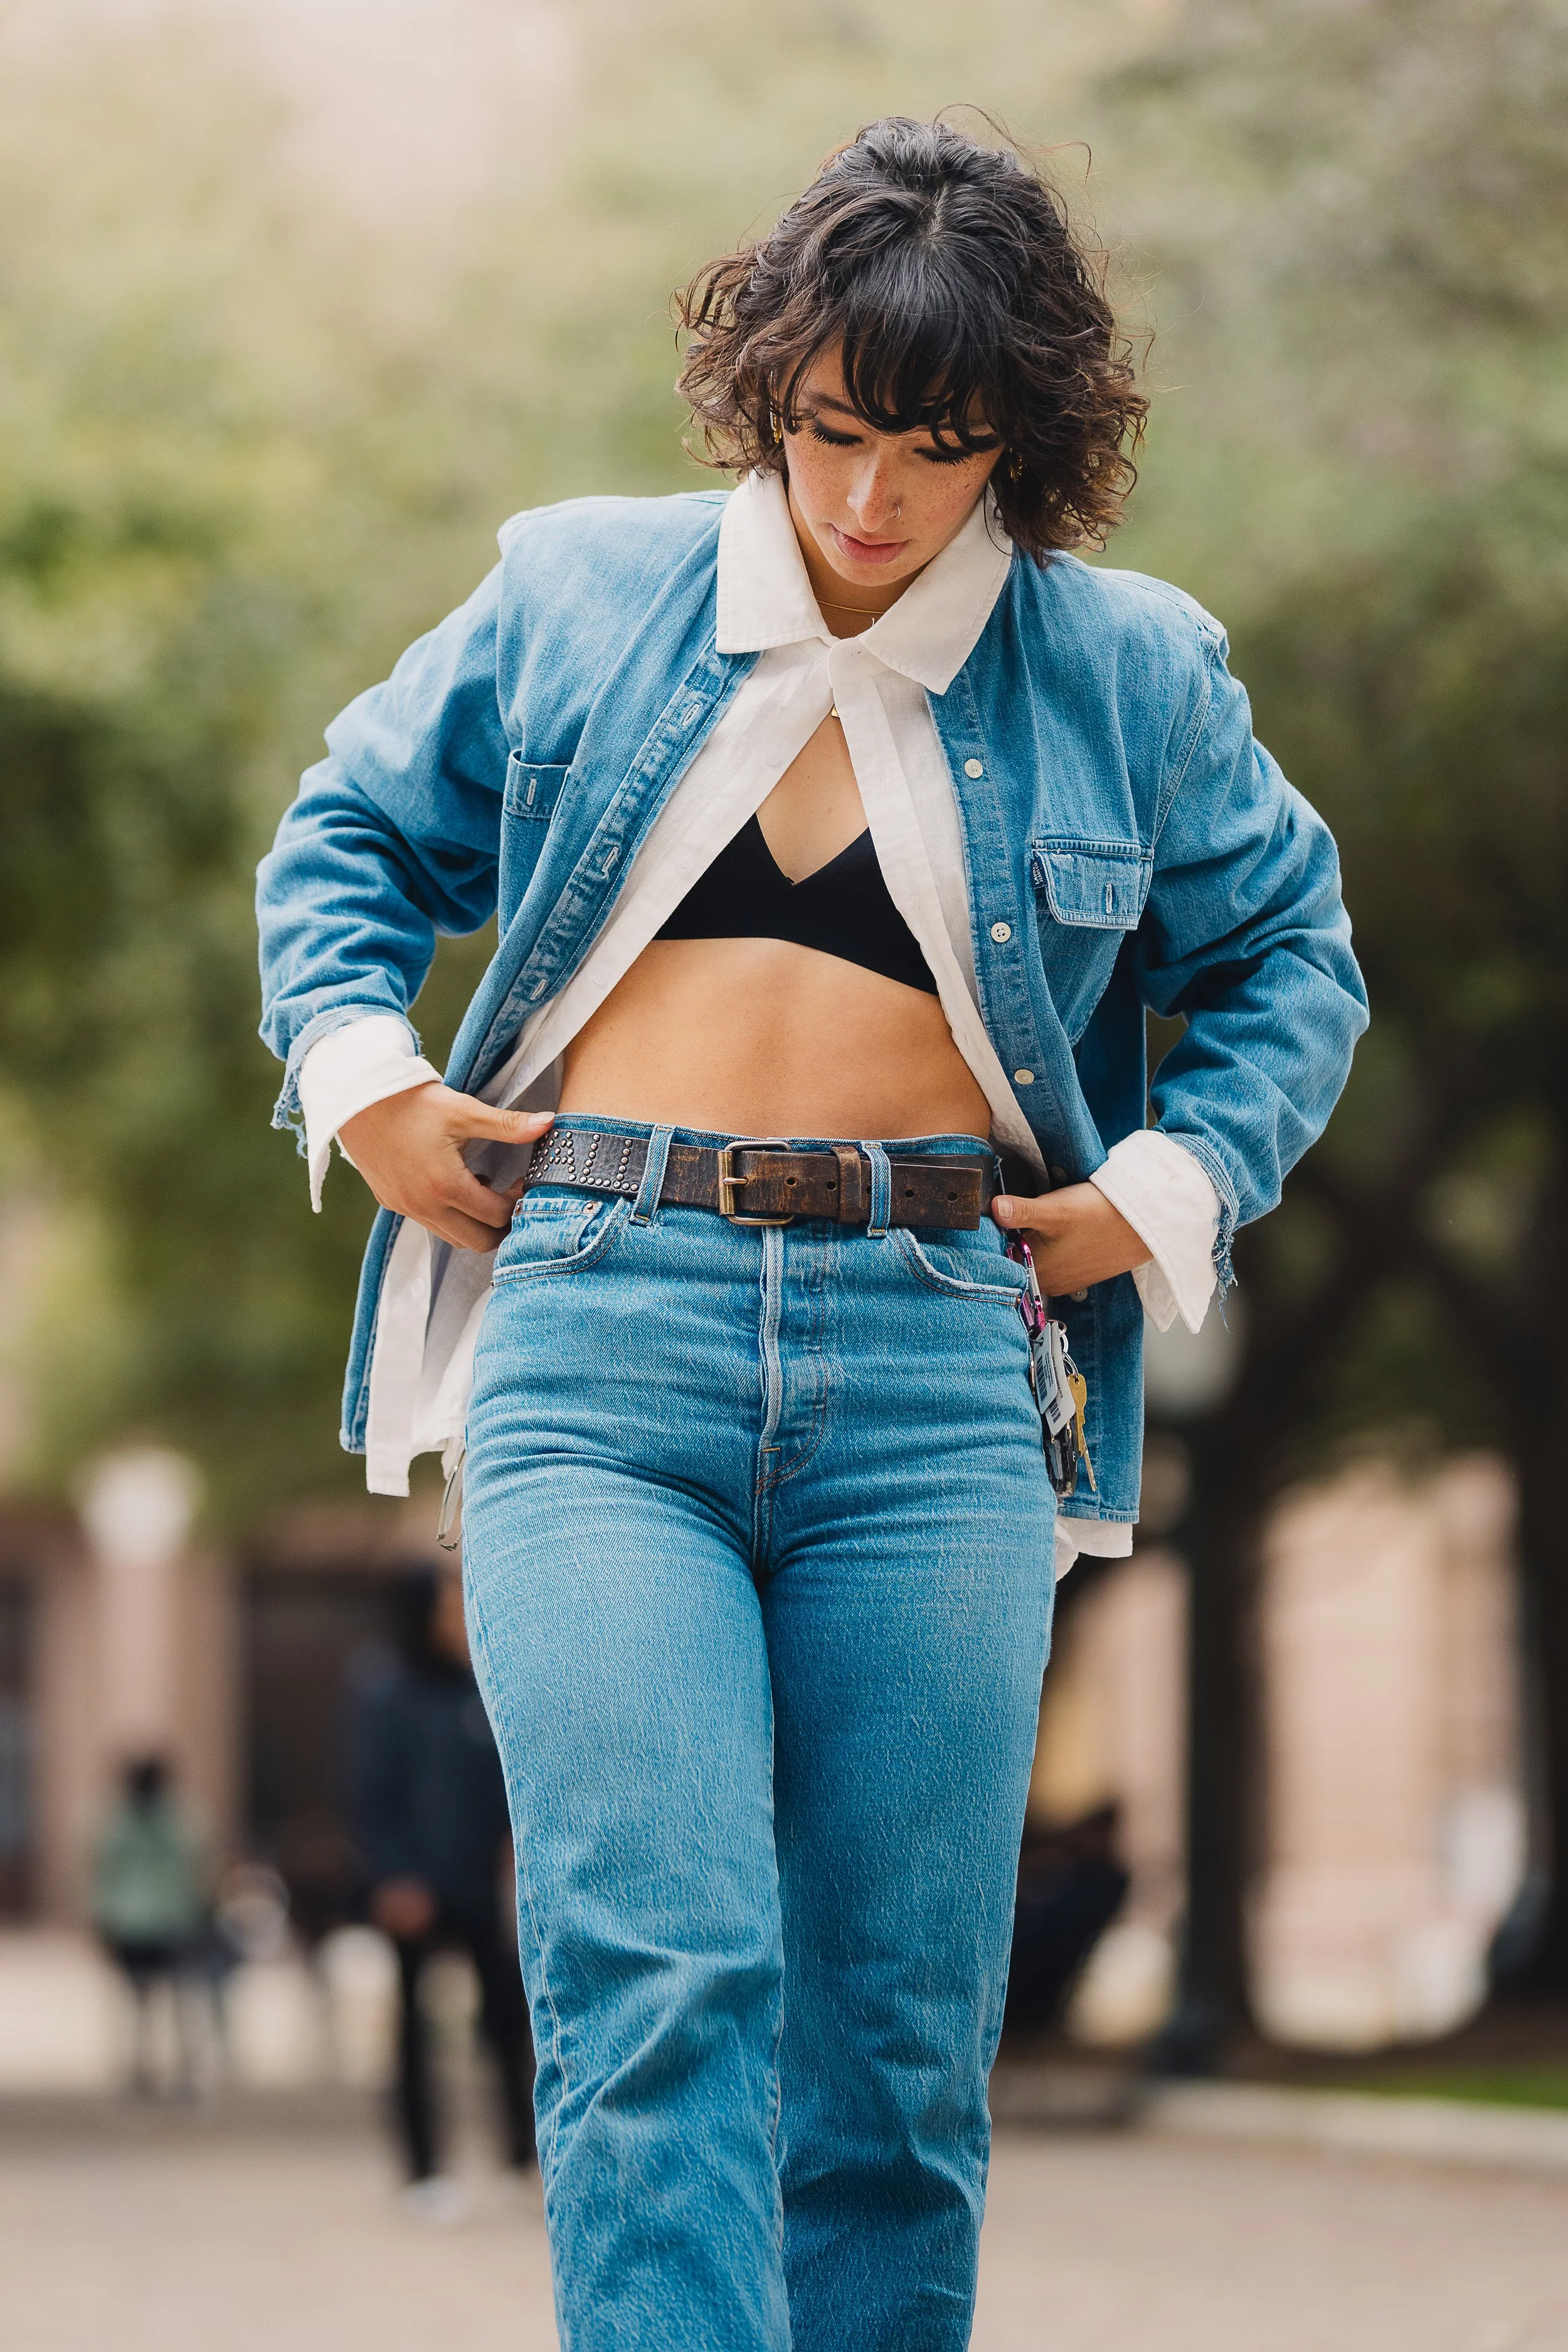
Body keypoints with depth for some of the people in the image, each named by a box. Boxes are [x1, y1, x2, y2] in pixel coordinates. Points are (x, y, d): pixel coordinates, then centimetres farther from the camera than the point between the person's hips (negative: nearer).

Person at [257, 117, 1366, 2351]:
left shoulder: (1131, 676, 10)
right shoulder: (577, 595, 10)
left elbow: (1291, 951, 24)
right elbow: (350, 831, 24)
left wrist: (1175, 1189, 9)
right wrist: (359, 1074, 7)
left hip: (940, 1367, 1)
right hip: (596, 1345, -1)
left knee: (902, 2035, 2)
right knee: (658, 1981, -15)